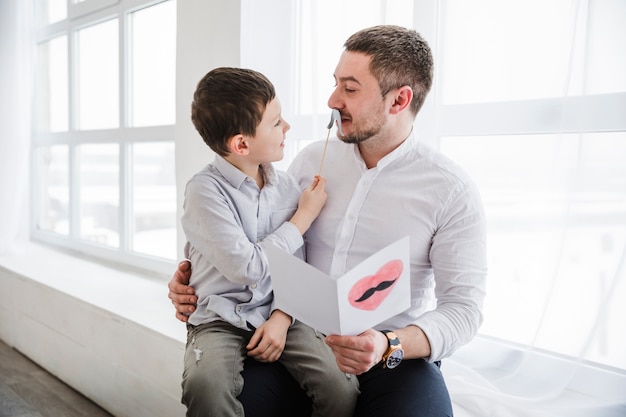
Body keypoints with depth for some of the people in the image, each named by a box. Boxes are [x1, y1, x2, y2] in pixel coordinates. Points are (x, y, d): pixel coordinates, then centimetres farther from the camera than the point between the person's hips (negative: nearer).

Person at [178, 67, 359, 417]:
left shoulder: (286, 185, 3)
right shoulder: (205, 190, -11)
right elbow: (249, 269, -17)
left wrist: (281, 318, -11)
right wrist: (304, 217, -8)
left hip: (279, 314, 4)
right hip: (221, 319, -3)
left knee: (342, 387, -19)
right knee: (205, 384, -33)